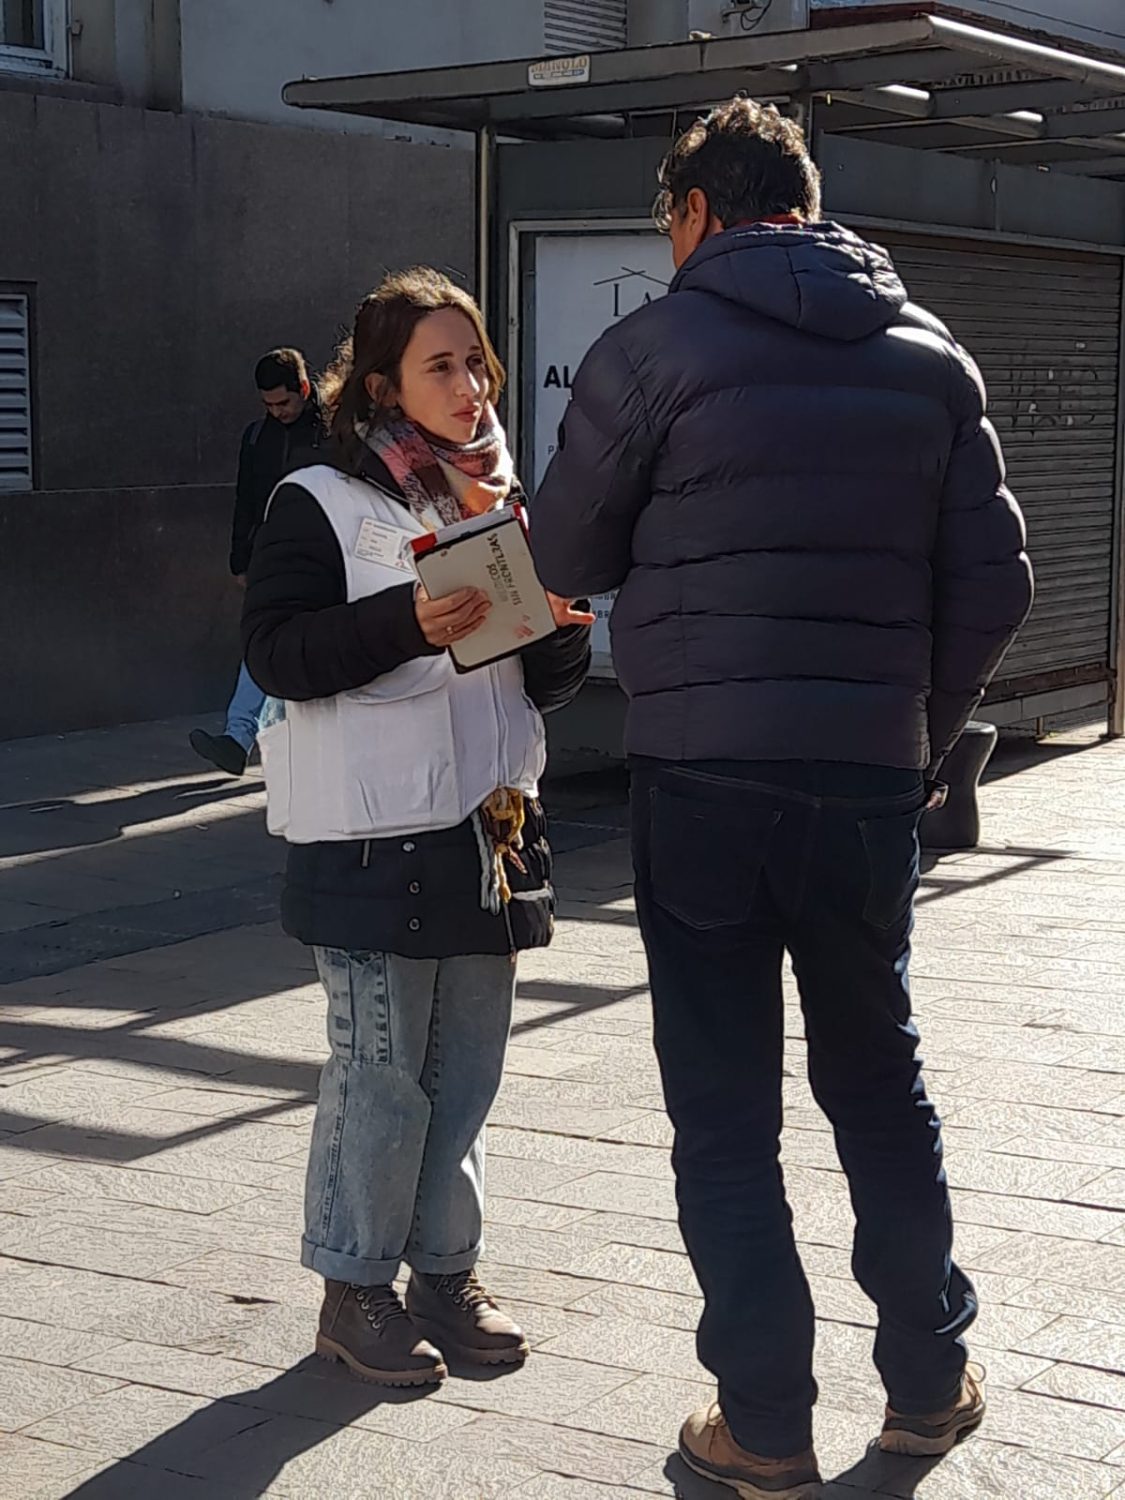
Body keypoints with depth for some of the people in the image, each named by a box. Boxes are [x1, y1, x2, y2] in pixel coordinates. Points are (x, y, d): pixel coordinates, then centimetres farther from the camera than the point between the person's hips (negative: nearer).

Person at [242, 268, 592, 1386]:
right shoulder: (321, 502, -3)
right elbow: (275, 653, -12)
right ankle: (355, 1287, 14)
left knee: (467, 1068, 11)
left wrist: (563, 631, -3)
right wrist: (410, 624, -23)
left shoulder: (503, 500, 16)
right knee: (380, 1073, 0)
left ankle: (446, 1271, 24)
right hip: (374, 833, -6)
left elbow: (543, 688, 20)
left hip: (488, 827, 6)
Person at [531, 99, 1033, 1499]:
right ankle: (929, 1382, 28)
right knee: (879, 1082, 19)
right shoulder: (930, 357, 7)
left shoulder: (656, 348, -5)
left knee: (724, 1108, 6)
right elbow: (993, 584, 4)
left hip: (703, 778, -4)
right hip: (871, 780, 4)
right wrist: (921, 736, 15)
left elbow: (568, 562, 3)